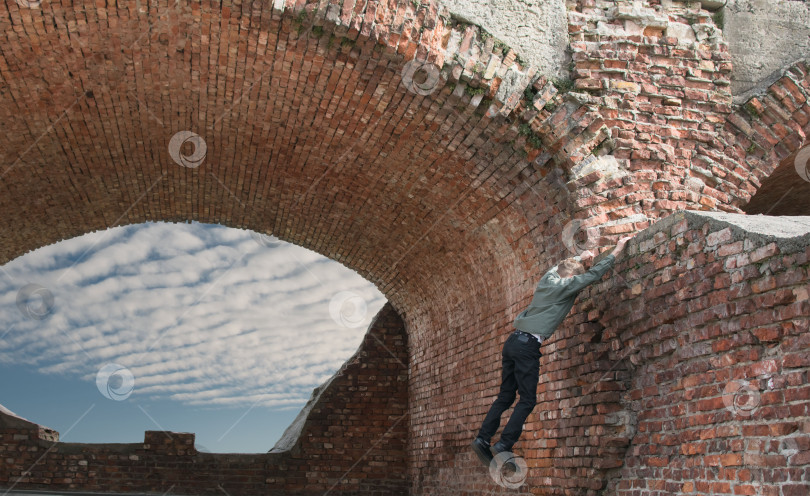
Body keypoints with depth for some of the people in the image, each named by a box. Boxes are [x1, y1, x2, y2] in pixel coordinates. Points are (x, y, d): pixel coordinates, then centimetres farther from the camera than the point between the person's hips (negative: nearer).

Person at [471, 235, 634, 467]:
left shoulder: (547, 279, 16)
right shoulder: (565, 286, -3)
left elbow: (557, 267, 39)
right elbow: (594, 274, 0)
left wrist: (579, 258, 46)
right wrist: (616, 251, 9)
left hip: (513, 342, 8)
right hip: (528, 345, -8)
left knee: (506, 396, 11)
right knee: (527, 400, -4)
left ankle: (482, 438, 5)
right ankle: (504, 445, -11)